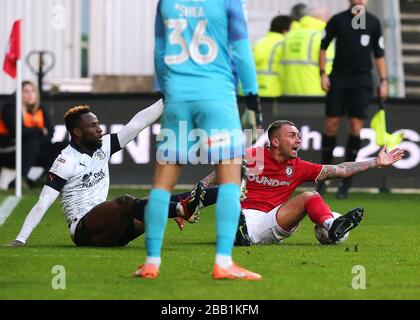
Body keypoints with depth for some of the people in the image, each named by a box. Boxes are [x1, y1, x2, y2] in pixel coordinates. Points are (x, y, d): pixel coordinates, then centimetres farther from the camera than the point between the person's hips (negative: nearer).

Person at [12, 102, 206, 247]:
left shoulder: (103, 147, 12)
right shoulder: (66, 161, -8)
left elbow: (137, 123, 10)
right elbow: (42, 204, -11)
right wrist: (20, 240, -16)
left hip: (106, 230, 9)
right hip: (83, 231, -9)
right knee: (125, 203, -30)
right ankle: (181, 209, -43)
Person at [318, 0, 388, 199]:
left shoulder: (373, 23, 6)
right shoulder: (337, 20, 3)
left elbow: (379, 54, 11)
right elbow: (323, 46, 9)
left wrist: (383, 81, 6)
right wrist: (323, 74, -1)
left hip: (362, 81, 0)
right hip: (338, 78, 0)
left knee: (356, 128, -6)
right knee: (331, 125, -3)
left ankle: (346, 182, 0)